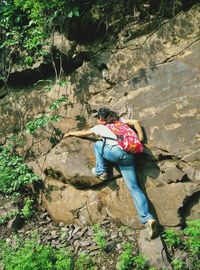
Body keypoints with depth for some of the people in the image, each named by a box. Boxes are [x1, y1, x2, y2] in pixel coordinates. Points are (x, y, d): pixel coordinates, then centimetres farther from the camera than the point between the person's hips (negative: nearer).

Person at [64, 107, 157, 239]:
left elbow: (83, 133, 31)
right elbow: (135, 122, 19)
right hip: (129, 156, 5)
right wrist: (141, 138, 22)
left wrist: (70, 133, 48)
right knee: (134, 188, 1)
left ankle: (101, 171, 15)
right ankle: (147, 218, -14)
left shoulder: (100, 127, 18)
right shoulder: (119, 120, 29)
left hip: (116, 153, -5)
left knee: (98, 144, 22)